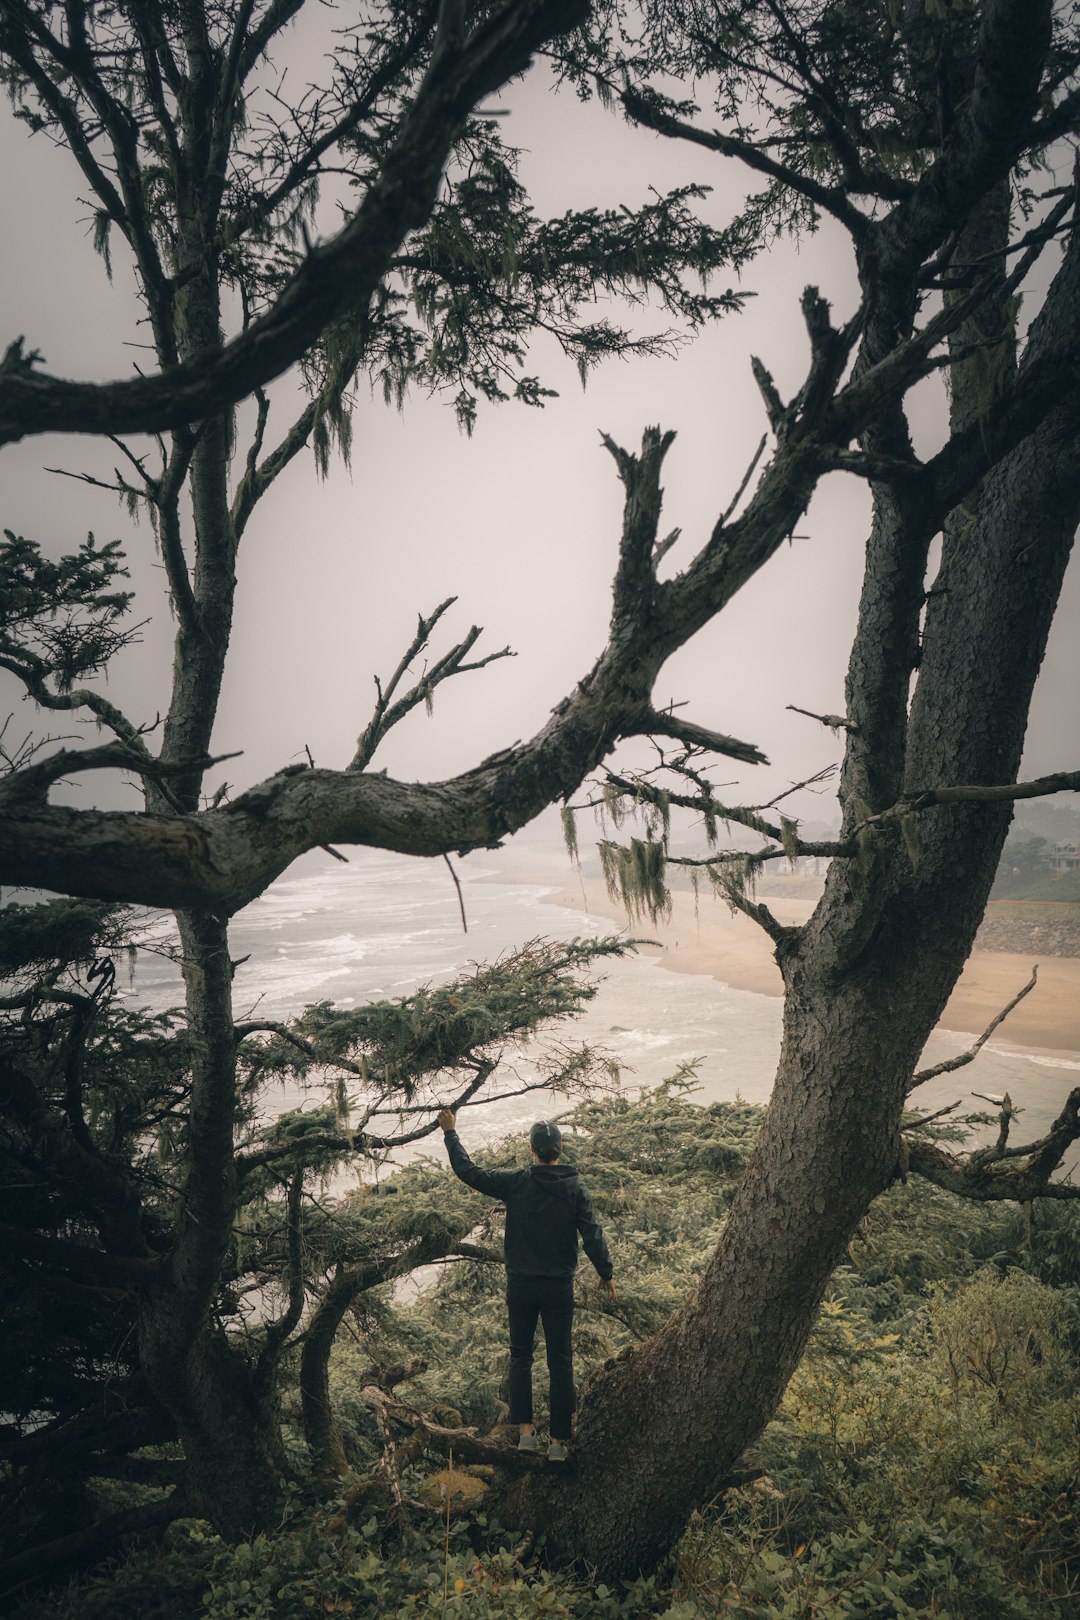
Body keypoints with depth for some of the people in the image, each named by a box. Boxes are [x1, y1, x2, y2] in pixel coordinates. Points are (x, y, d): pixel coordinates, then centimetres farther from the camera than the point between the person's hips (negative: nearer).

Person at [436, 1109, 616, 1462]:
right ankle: (559, 1440, 10)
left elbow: (468, 1171, -6)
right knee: (560, 1362, 9)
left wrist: (450, 1132, 5)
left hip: (521, 1284, 0)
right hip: (559, 1286, 0)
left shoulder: (515, 1183, -10)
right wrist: (606, 1273, 7)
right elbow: (592, 1235, -6)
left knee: (520, 1356, 15)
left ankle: (525, 1430, 7)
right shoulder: (575, 1189, -8)